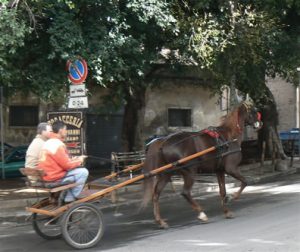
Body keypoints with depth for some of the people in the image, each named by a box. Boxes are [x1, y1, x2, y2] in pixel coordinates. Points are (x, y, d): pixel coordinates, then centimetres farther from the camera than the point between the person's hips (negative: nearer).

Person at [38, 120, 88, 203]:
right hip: (54, 177, -10)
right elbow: (67, 165, -16)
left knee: (76, 170, 27)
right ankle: (70, 198, 1)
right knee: (83, 172, -7)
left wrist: (73, 159, 13)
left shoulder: (48, 142, 13)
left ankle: (68, 197, 24)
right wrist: (79, 161, 0)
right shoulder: (57, 145, -19)